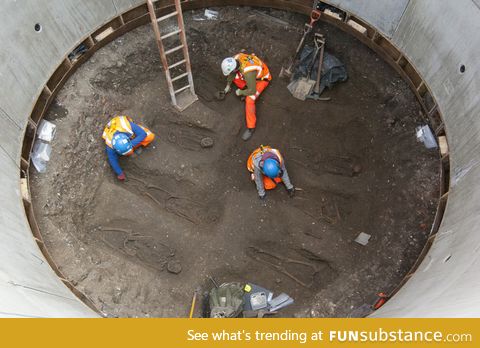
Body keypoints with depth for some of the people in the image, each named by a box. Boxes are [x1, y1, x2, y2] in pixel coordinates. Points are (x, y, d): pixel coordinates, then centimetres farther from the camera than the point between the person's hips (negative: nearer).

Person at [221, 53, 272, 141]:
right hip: (255, 73, 8)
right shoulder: (236, 58, -21)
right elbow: (232, 72, 0)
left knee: (249, 99, -24)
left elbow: (252, 91, -32)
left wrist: (240, 92, -15)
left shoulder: (248, 73, -43)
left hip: (262, 79, -8)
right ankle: (246, 92, 14)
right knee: (232, 76, -2)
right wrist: (228, 85, 9)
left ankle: (251, 127, -13)